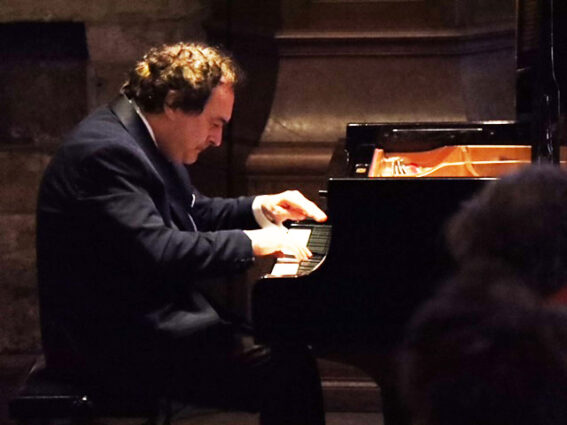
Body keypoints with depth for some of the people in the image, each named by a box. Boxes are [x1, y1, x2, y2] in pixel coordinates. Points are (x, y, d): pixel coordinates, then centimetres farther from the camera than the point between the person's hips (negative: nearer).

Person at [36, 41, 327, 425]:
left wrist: (260, 208, 11)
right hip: (113, 345, -11)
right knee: (287, 368, -18)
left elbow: (194, 212, 26)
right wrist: (251, 243, -21)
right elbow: (159, 254, -30)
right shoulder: (105, 152, -21)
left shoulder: (145, 140, 12)